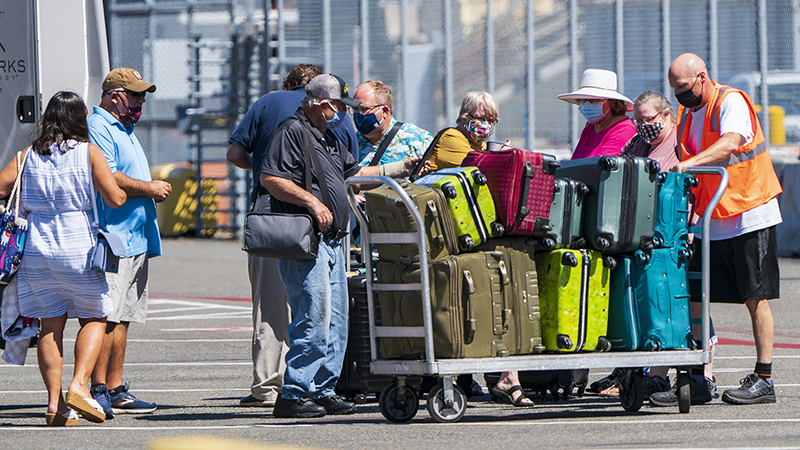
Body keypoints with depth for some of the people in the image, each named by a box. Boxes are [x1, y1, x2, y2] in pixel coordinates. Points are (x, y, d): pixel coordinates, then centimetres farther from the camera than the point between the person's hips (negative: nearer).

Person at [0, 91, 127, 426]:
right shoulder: (89, 152, -3)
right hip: (79, 246, -3)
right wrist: (124, 192, 16)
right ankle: (79, 385, -7)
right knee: (94, 318, 11)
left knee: (50, 325, 7)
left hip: (36, 248, 3)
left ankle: (55, 403, 1)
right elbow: (114, 198, -7)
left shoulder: (29, 155, 5)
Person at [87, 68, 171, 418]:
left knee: (123, 317, 10)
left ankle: (115, 389, 12)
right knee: (107, 316, -12)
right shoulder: (97, 129, -9)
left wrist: (154, 188, 13)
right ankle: (98, 389, -13)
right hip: (112, 238, -10)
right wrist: (149, 189, -10)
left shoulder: (124, 130, 24)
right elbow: (107, 179, -20)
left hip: (135, 240, 10)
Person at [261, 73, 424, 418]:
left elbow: (355, 172, 32)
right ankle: (293, 394, -11)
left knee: (335, 321, 9)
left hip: (331, 242, 10)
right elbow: (269, 178, -17)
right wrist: (312, 201, -22)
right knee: (314, 318, -14)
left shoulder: (329, 140, 22)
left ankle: (323, 390, 15)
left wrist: (404, 167, 28)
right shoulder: (292, 132, -9)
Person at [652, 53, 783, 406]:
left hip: (749, 215, -7)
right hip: (709, 222, 7)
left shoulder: (731, 102, -12)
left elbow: (730, 143, -32)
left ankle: (763, 379, -2)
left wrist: (689, 163, -44)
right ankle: (699, 378, 6)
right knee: (694, 297, 1)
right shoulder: (687, 114, 12)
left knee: (756, 298, -5)